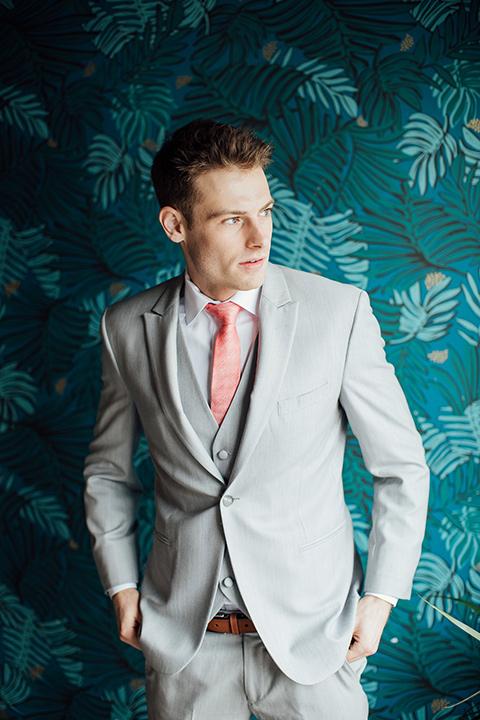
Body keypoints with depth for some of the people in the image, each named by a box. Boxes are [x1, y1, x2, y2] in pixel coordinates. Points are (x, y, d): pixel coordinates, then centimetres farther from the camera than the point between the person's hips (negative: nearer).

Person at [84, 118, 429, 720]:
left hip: (313, 634, -1)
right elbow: (108, 471, 10)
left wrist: (380, 596, -5)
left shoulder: (340, 312, -10)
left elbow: (401, 466, -3)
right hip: (182, 643, 2)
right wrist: (122, 587, 4)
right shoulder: (127, 328, -3)